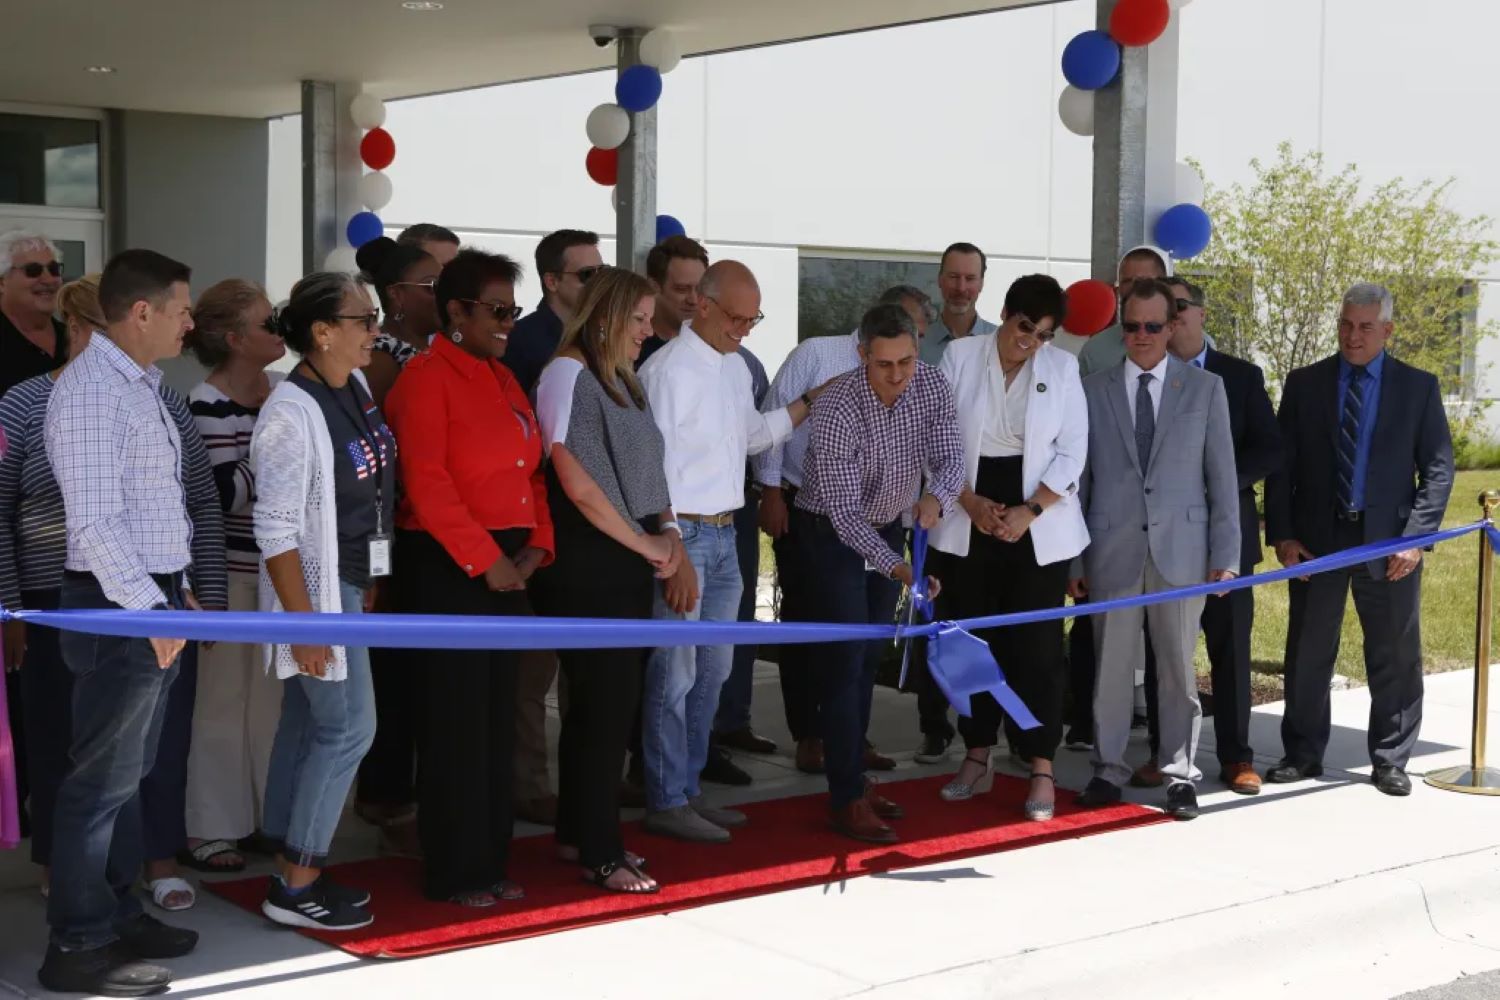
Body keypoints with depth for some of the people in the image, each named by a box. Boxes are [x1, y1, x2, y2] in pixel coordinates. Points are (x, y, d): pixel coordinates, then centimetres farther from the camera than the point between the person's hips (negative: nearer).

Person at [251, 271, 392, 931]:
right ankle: (296, 886, 5)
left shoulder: (356, 387, 6)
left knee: (307, 724, 13)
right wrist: (304, 623, -21)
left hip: (352, 583, 8)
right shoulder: (292, 414, -19)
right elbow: (276, 529, -20)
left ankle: (293, 872, 21)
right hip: (316, 590, -8)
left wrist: (371, 582, 15)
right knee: (348, 727, -5)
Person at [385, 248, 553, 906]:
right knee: (457, 720, -2)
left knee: (499, 717, 11)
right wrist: (485, 559, -17)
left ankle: (489, 861, 20)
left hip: (508, 566, 8)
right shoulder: (427, 379, -10)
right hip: (450, 568, -8)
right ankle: (451, 871, 9)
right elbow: (427, 486, -18)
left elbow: (530, 470, 17)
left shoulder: (502, 379, 15)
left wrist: (536, 545, 3)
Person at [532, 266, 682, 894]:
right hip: (587, 567, -8)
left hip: (629, 566, 8)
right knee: (606, 704, -3)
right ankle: (600, 854, 7)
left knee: (611, 701, 13)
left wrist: (668, 528, 2)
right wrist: (646, 544, -11)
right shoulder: (568, 374, -13)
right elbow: (577, 483, -18)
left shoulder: (622, 381, 12)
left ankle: (579, 834, 24)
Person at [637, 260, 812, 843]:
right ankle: (666, 804, 7)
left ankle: (688, 789, 24)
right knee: (674, 675, -3)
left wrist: (810, 405, 15)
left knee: (712, 672, 13)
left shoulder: (736, 367, 12)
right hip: (683, 535, -8)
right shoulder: (669, 370, -13)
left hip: (724, 535, 8)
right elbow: (656, 468, -17)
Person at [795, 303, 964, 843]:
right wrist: (898, 567, -42)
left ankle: (853, 775, 23)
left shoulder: (932, 385, -15)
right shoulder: (837, 407, -31)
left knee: (869, 657, 13)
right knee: (844, 661, -9)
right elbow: (843, 510, -31)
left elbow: (949, 457, -15)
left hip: (888, 525, 6)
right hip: (833, 531, -6)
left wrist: (936, 497, -39)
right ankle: (847, 799, -6)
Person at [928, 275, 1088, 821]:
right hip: (967, 522, 1)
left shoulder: (1062, 367, 1)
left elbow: (1072, 451, -1)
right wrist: (971, 502, -10)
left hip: (1036, 525, -1)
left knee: (1035, 644, -2)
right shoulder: (959, 356, 0)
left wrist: (1029, 511, -12)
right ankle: (977, 752, 20)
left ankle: (1041, 767, 6)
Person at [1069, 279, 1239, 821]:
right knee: (1112, 663, 4)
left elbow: (1222, 475, 4)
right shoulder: (1092, 390, 7)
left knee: (1178, 665, 5)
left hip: (1181, 547, 0)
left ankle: (1180, 774, 14)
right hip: (1113, 548, 0)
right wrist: (1074, 556, 3)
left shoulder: (1205, 387, 6)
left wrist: (1225, 553, -1)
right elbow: (1079, 479, 7)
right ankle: (1108, 769, 16)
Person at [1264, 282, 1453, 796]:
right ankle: (1303, 753, 20)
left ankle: (1390, 760, 16)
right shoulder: (1304, 384, 5)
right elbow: (1282, 465, 5)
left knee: (1395, 657, 4)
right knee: (1307, 652, 7)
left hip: (1389, 542, -1)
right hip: (1315, 539, 1)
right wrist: (1282, 534, -3)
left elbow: (1438, 470, 1)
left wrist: (1415, 537, -9)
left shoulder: (1418, 387, 3)